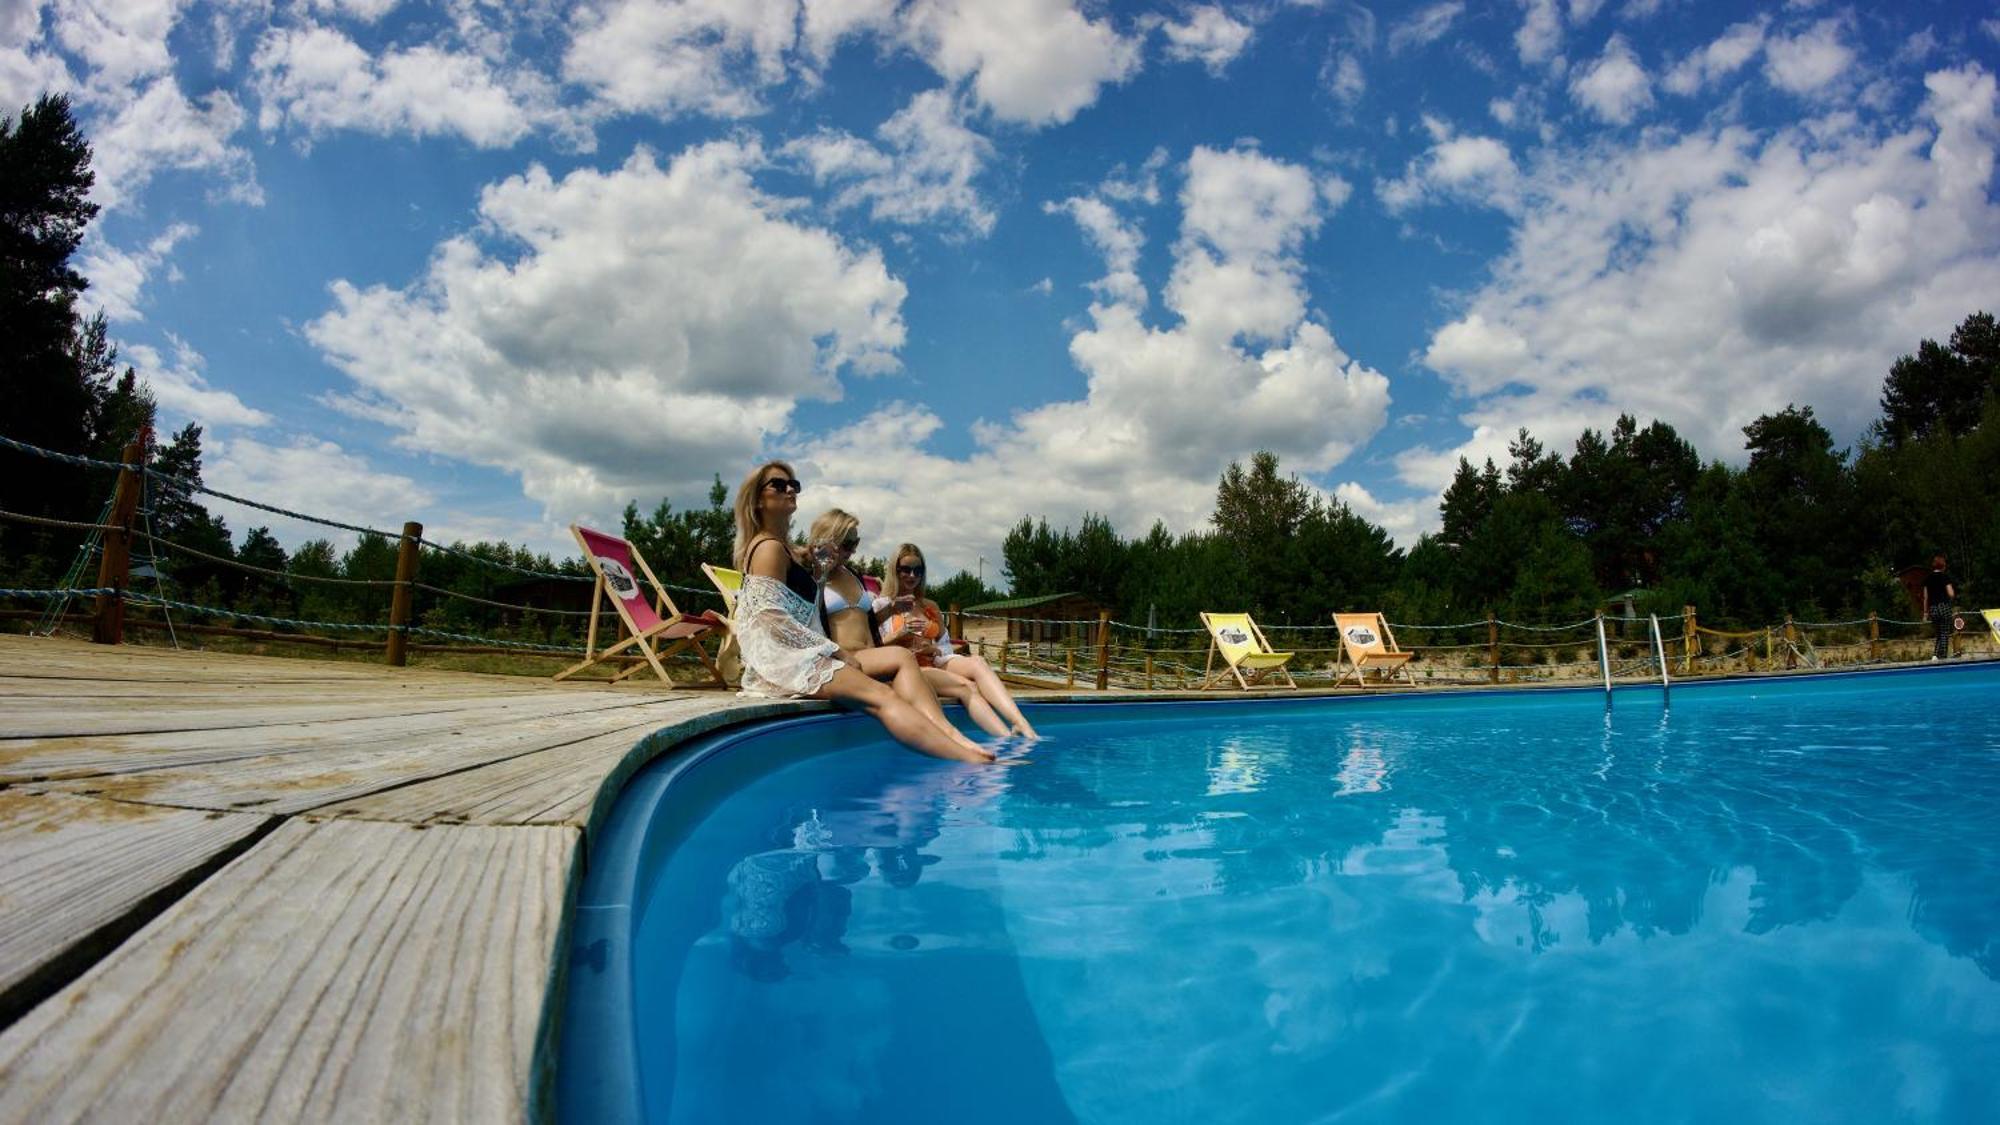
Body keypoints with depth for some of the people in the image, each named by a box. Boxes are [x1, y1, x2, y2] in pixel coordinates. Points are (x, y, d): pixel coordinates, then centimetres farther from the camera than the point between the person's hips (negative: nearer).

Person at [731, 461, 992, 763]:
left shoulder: (784, 549, 25)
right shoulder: (770, 548, -5)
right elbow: (772, 620, -17)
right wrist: (836, 653, -14)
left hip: (803, 655, 10)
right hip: (781, 660, -10)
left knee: (902, 659, -3)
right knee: (882, 696, -25)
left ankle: (951, 735, -25)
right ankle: (971, 761, -36)